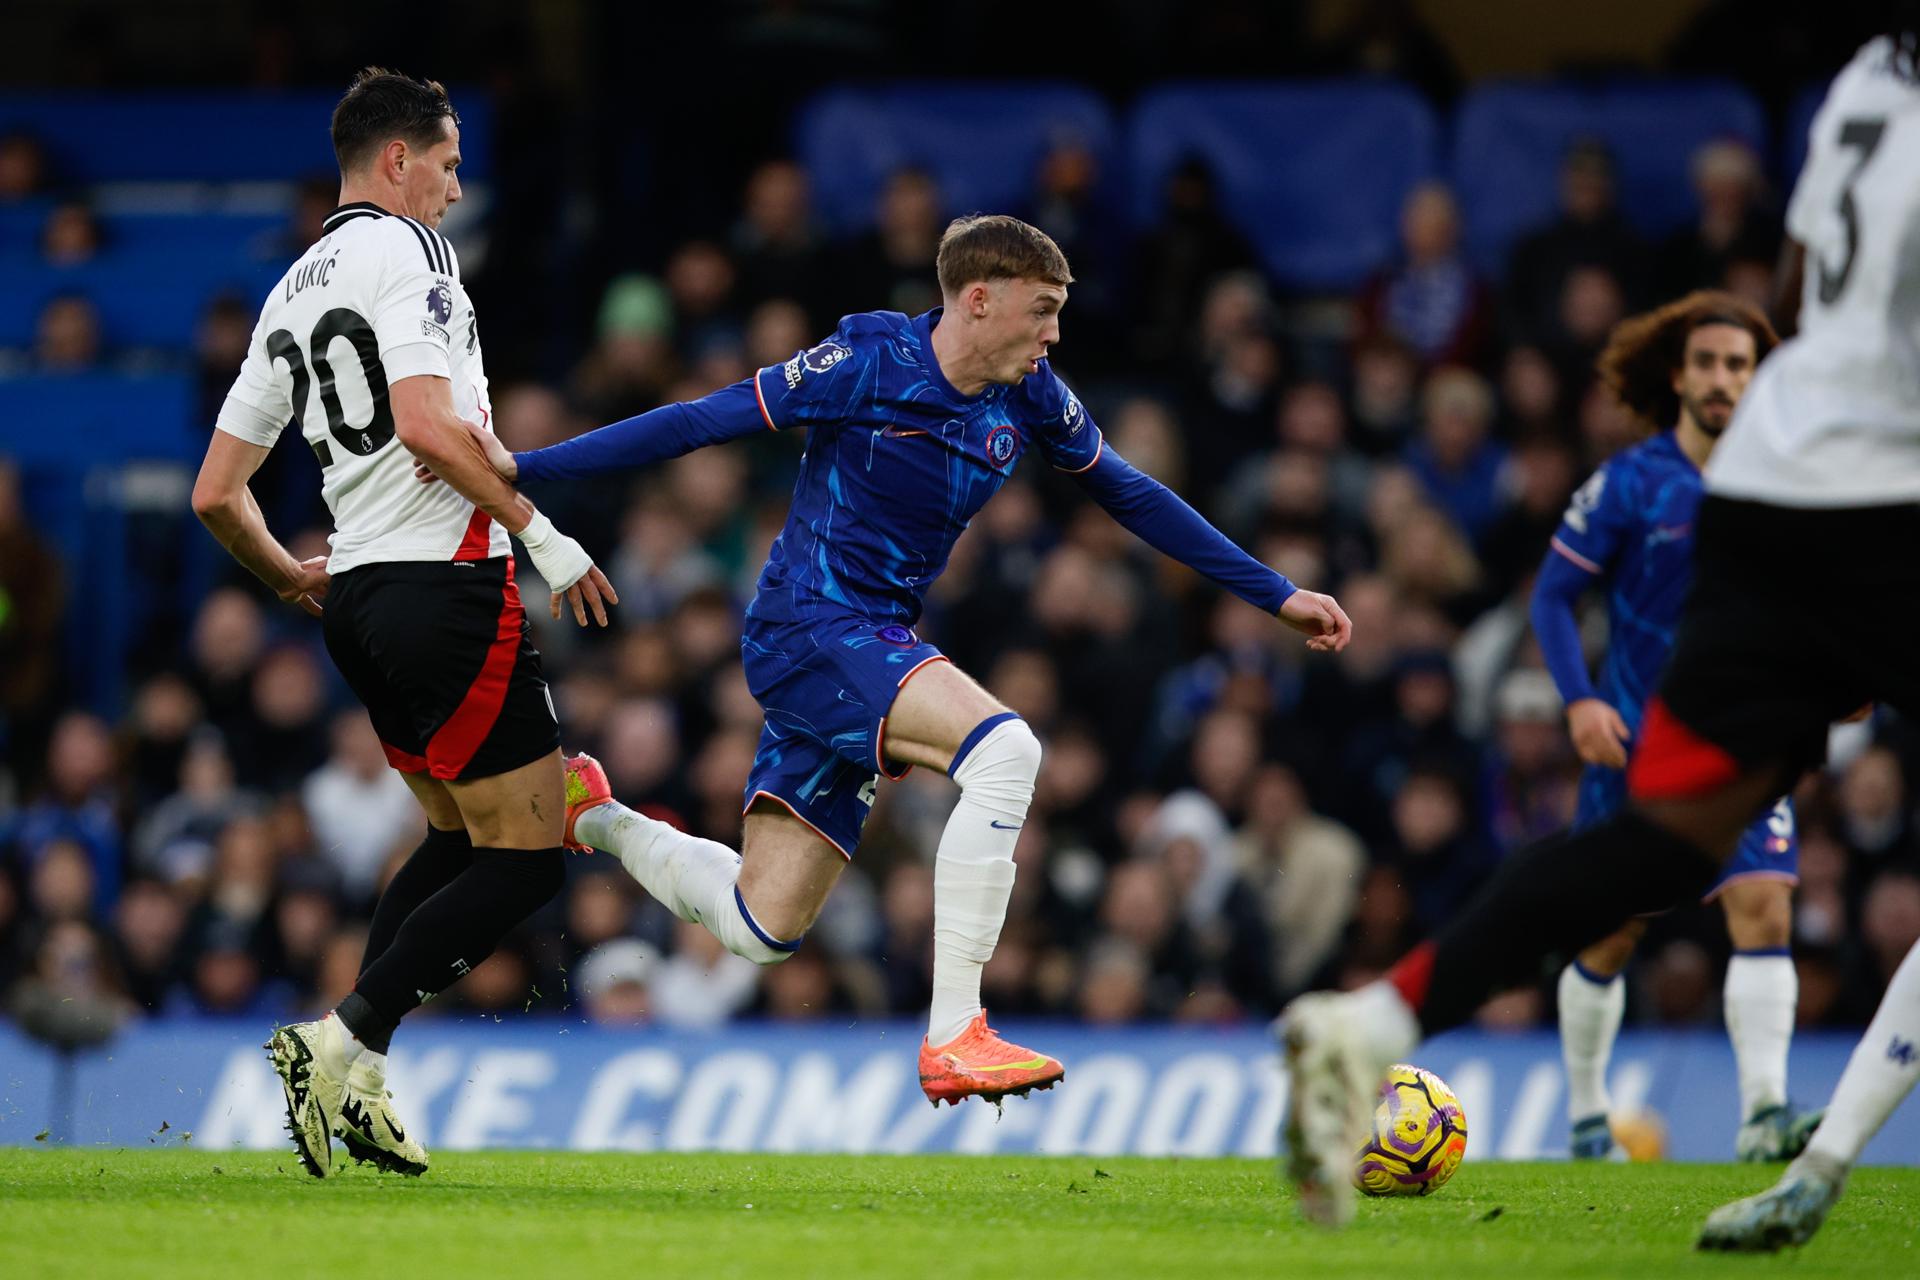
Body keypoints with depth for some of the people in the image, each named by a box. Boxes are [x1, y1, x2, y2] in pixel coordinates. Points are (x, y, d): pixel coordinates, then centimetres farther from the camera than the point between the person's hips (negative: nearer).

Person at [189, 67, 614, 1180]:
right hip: (447, 582, -9)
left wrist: (292, 577, 35)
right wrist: (542, 533, -16)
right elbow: (426, 425, -24)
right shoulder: (407, 251, -8)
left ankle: (354, 1077, 10)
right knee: (526, 859, -5)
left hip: (359, 598, 9)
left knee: (460, 835, 20)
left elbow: (216, 493, 18)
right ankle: (343, 1042, -13)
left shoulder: (291, 294, 17)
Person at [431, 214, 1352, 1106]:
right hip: (809, 629, -8)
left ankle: (591, 817, 31)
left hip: (875, 646, 8)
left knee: (759, 930, 4)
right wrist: (522, 468, -12)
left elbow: (1128, 494, 19)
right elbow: (700, 423, -11)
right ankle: (952, 1037, -29)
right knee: (1002, 748, -30)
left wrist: (1276, 595, 20)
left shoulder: (1030, 398, 5)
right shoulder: (869, 363, -13)